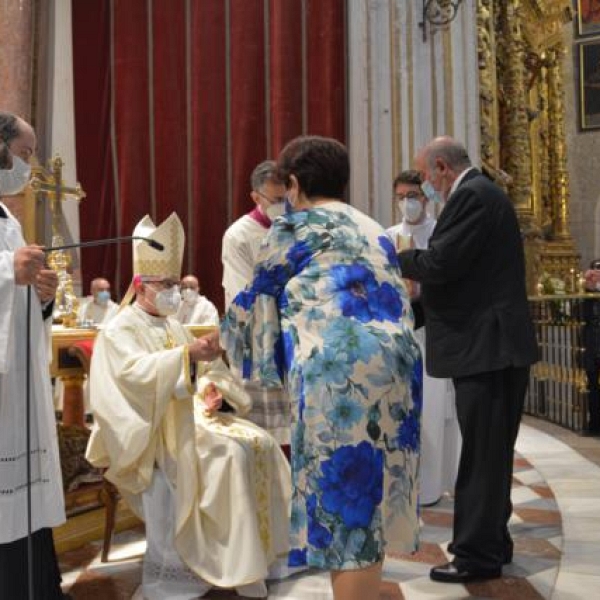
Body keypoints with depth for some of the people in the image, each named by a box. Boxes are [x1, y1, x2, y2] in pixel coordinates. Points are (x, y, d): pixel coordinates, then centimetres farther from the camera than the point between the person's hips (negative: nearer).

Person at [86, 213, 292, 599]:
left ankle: (263, 546, 0)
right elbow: (134, 371, -26)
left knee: (260, 444, -9)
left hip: (189, 416, 8)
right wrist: (187, 354, -38)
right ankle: (238, 562, -19)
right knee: (230, 454, -28)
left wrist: (211, 392, -4)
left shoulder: (173, 326, 19)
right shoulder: (120, 330, -6)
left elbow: (197, 374, 19)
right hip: (155, 428, -8)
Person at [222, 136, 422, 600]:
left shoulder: (295, 226, 6)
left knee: (341, 497, -2)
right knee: (368, 500, 13)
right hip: (395, 364, 7)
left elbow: (258, 298, 15)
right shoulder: (373, 231, 26)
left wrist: (221, 339, 33)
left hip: (338, 370, -7)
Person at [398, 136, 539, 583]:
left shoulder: (472, 196, -14)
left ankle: (478, 554, 7)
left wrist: (398, 259, -5)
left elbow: (441, 263, -22)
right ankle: (492, 542, 29)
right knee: (490, 451, 17)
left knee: (482, 453, -3)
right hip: (495, 344, 11)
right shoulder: (482, 193, 18)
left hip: (486, 346, -10)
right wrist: (420, 278, 11)